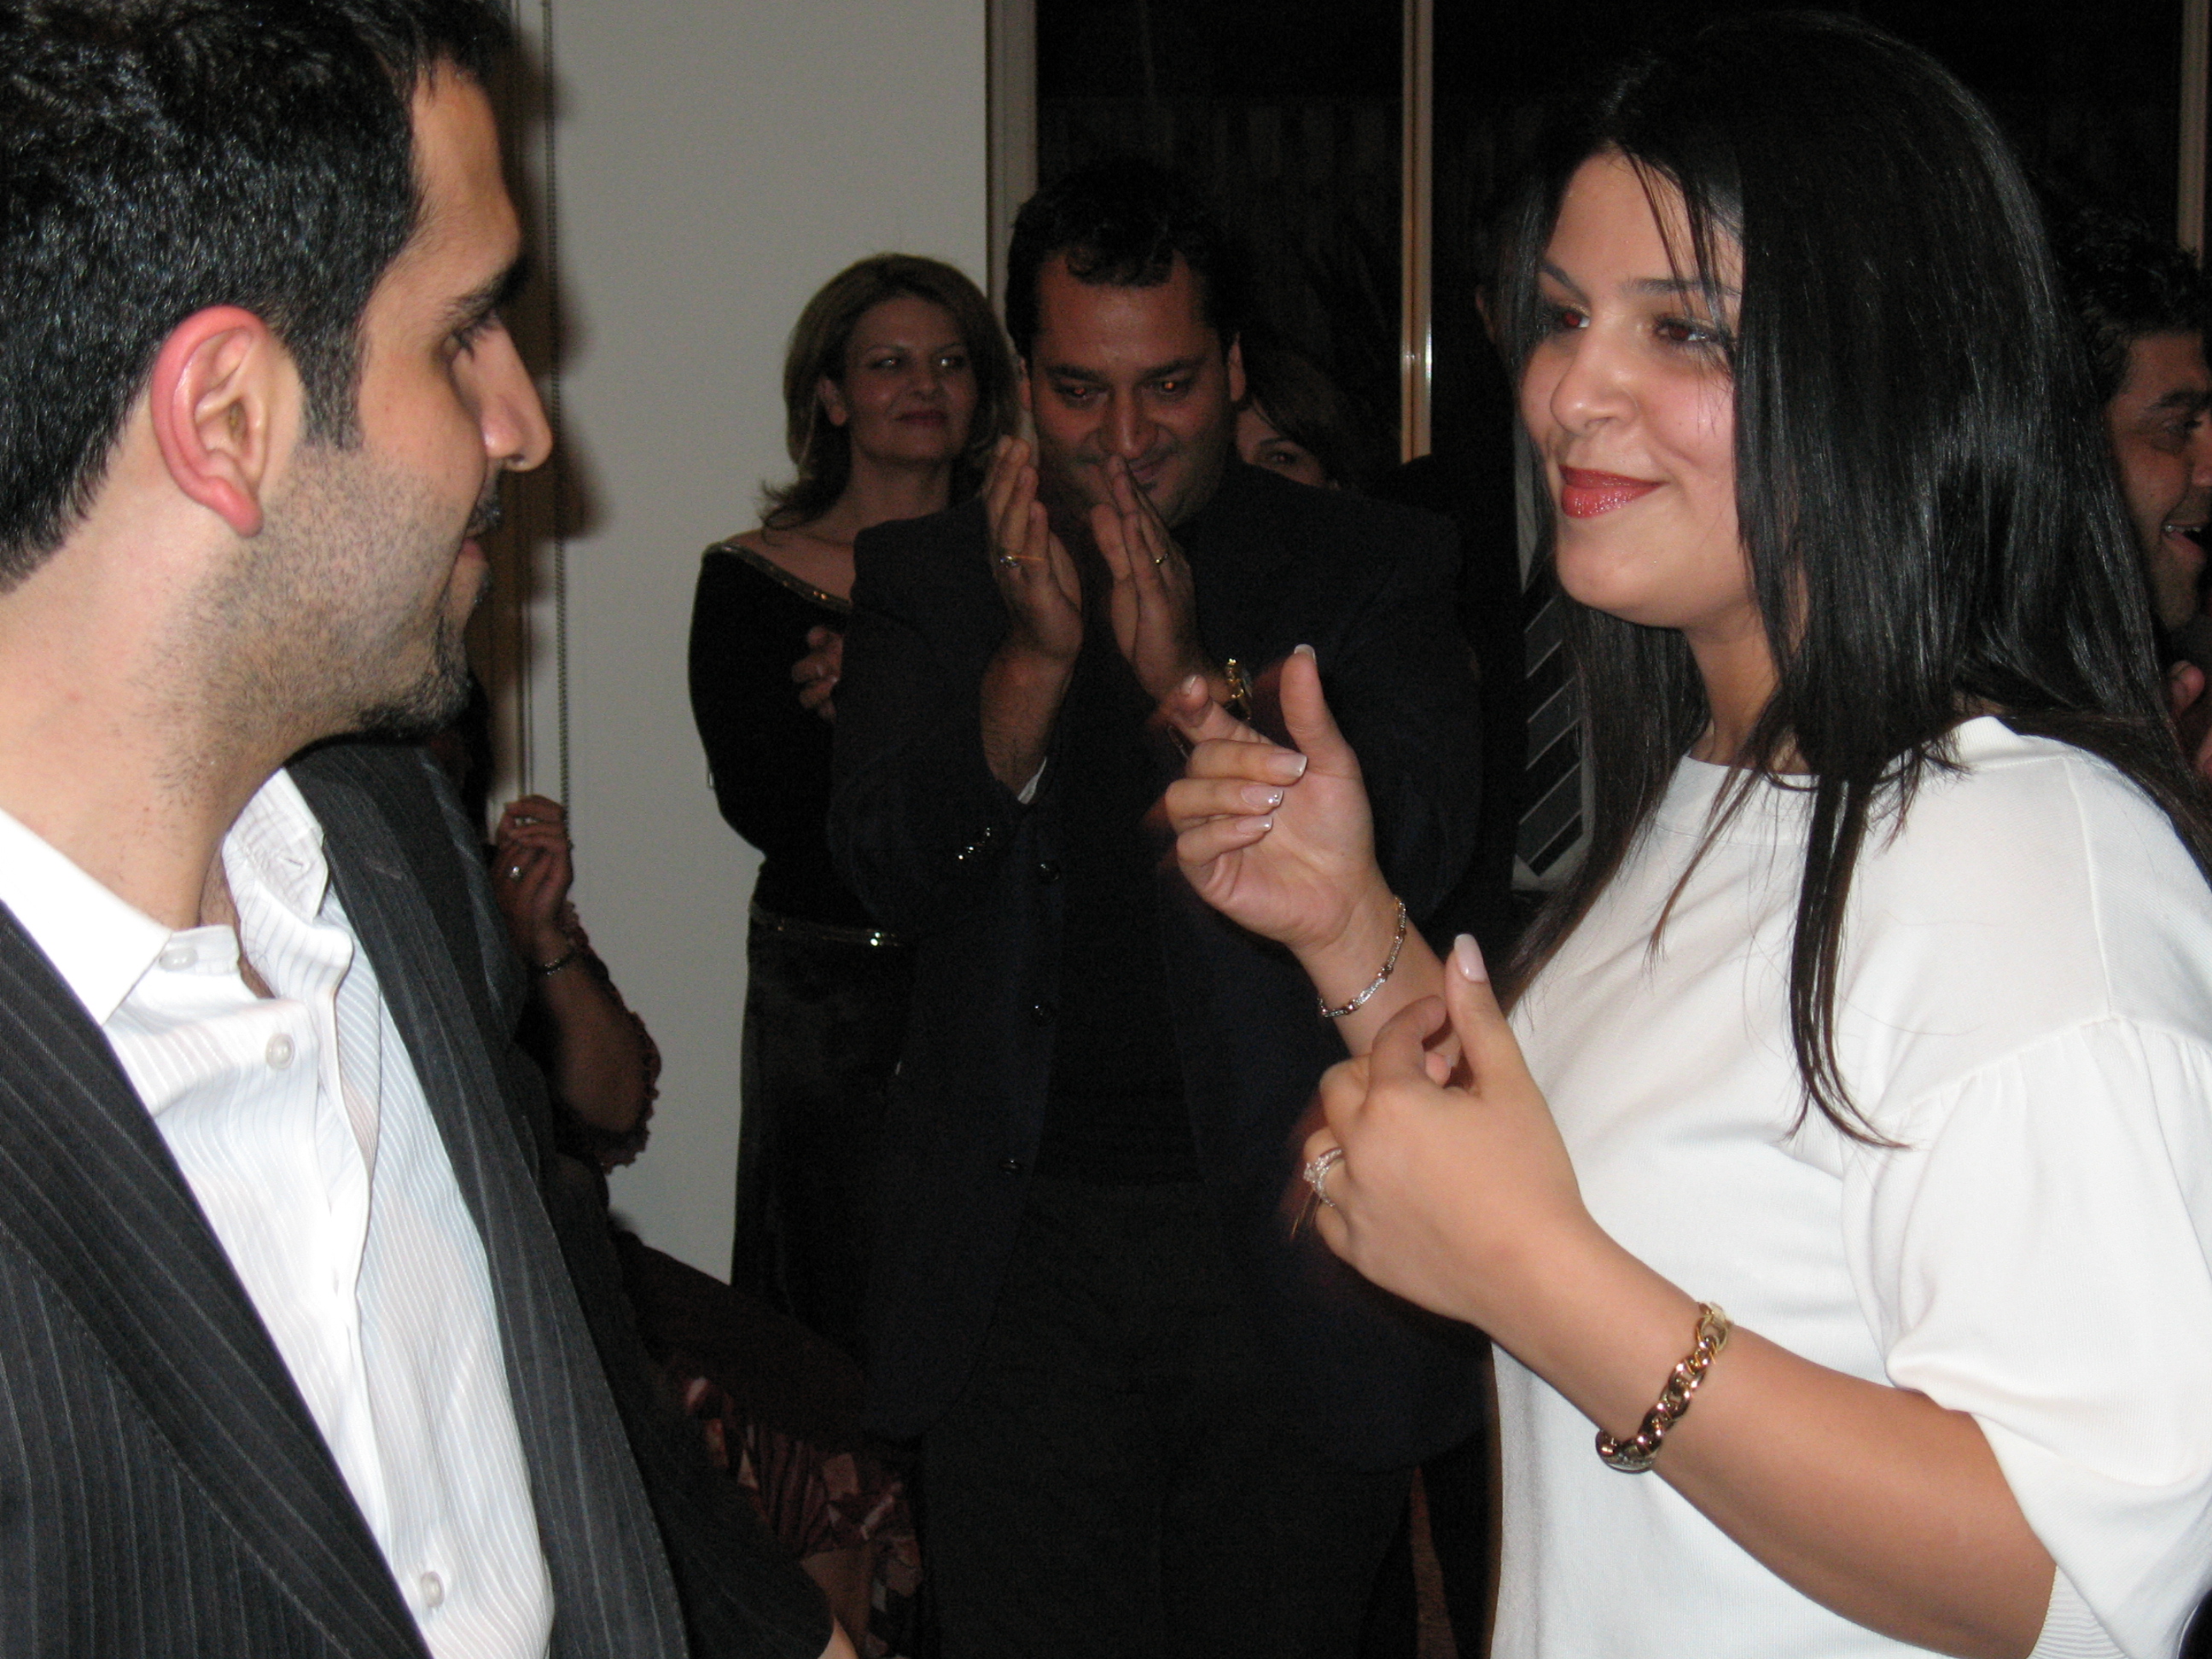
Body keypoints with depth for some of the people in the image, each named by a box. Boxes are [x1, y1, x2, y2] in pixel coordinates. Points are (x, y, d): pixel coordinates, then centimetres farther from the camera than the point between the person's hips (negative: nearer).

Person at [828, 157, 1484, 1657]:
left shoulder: (1377, 567, 3)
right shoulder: (926, 578, 7)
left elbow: (1418, 851, -9)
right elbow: (894, 879, -2)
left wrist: (1189, 673, -20)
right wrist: (1036, 654, -17)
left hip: (1288, 1245, -1)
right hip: (1022, 1257, 1)